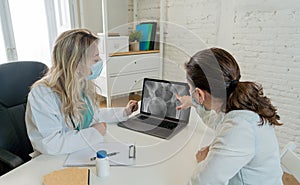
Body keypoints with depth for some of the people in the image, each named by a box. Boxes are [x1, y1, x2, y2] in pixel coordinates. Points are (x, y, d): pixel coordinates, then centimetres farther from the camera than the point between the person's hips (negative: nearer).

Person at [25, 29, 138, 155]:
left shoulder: (84, 83, 3)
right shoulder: (42, 94, -22)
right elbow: (50, 144, -26)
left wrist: (123, 112, 14)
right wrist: (94, 133, -21)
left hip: (86, 152, 6)